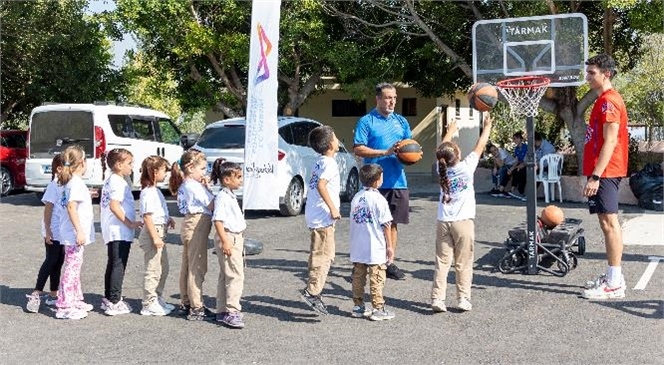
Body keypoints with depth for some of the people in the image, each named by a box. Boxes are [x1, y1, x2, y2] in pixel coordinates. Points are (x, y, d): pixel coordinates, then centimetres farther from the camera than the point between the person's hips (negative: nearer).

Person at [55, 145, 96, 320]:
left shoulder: (69, 181, 12)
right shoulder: (77, 183, -17)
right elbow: (71, 207, -25)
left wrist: (87, 195, 31)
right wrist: (79, 231, -27)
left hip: (71, 234, 10)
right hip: (74, 234, -10)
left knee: (73, 266, 18)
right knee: (72, 267, -6)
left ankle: (75, 300, 30)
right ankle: (64, 307, -3)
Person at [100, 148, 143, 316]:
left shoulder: (109, 181, 15)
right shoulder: (119, 182, -15)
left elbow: (104, 205, 20)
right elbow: (114, 206, -26)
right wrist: (130, 223, -20)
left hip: (111, 232, 10)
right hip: (120, 232, -10)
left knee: (112, 265, 16)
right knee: (119, 266, -6)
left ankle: (108, 299, 24)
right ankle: (114, 302, -3)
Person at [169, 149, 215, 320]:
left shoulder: (185, 185, 13)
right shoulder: (194, 185, -16)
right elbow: (212, 205, -15)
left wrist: (204, 187, 2)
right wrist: (206, 188, -5)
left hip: (189, 225, 10)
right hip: (197, 225, -10)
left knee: (187, 266, 15)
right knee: (197, 268, -6)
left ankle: (185, 303, 24)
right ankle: (196, 308, -3)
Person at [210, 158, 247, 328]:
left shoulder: (231, 196, 16)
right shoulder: (222, 196, -15)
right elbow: (218, 220, -21)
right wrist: (225, 241, -26)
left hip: (236, 238, 10)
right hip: (228, 238, -10)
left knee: (226, 275, 13)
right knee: (235, 275, -11)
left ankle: (222, 311, 20)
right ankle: (232, 311, -8)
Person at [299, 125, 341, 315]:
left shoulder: (319, 162, 15)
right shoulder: (329, 163, -14)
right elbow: (321, 185, -27)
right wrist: (333, 208, -23)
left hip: (314, 216, 10)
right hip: (323, 217, -10)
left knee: (317, 255, 15)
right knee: (325, 255, -8)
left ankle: (313, 291, 20)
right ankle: (312, 291, -10)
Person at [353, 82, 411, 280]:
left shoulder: (401, 121, 14)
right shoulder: (366, 121, -3)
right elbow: (358, 149, -10)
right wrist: (385, 152, -17)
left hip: (398, 181, 5)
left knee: (392, 223, 10)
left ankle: (390, 263, 18)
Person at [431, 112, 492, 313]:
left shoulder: (441, 168, 2)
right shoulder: (466, 167, -8)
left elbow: (441, 150, 21)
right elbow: (480, 146, 3)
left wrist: (450, 131, 34)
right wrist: (487, 126, 16)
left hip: (443, 222, 3)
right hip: (463, 221, -3)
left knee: (442, 262, 4)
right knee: (463, 264, 4)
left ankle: (437, 298, -1)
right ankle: (463, 299, 6)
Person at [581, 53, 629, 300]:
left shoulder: (609, 100, -13)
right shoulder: (604, 100, 18)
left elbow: (609, 141, -20)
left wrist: (595, 176, -23)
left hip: (605, 172, -10)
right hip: (604, 172, 10)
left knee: (609, 222, -8)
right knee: (608, 222, 13)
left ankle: (614, 284, -5)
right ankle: (614, 277, 20)